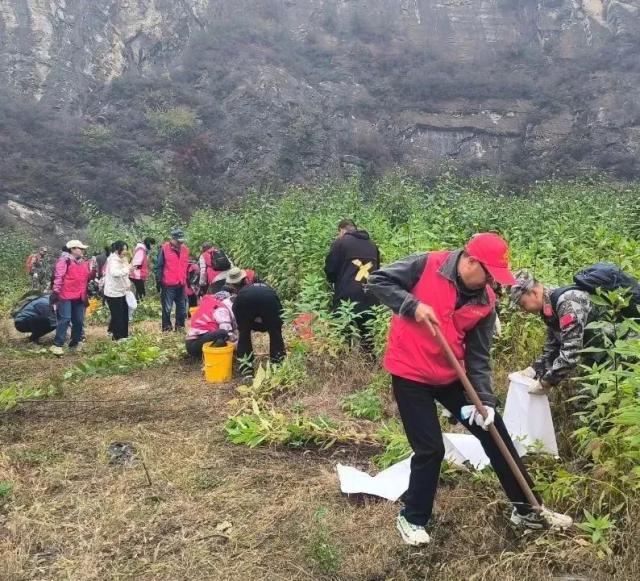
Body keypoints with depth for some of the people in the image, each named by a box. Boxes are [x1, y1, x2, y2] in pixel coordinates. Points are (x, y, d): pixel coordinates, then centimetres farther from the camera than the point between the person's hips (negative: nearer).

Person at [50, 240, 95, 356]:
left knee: (79, 321, 10)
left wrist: (93, 269, 2)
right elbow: (58, 276, -12)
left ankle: (75, 343, 22)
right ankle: (57, 345, -10)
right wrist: (56, 292, -16)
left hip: (79, 296, 7)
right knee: (65, 319, -13)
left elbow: (88, 277, 19)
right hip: (66, 295, -7)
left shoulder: (84, 262, 16)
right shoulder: (64, 260, -6)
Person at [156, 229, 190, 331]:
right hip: (168, 285, -5)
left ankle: (180, 327, 23)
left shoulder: (185, 249, 10)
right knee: (167, 308, 1)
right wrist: (158, 281, -7)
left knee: (182, 308, 11)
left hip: (181, 285, 5)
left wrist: (187, 280, 18)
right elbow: (158, 266, -5)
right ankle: (166, 328, 11)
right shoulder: (164, 249, -7)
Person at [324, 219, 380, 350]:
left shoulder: (340, 242, -1)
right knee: (367, 337, 12)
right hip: (370, 297, 5)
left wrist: (335, 281, 19)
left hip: (348, 296, -5)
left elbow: (330, 269, -1)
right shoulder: (372, 244, 15)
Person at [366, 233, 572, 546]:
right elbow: (377, 281, -12)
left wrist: (485, 399, -11)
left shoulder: (486, 302, -4)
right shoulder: (426, 265, -16)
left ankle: (525, 509, 27)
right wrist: (412, 305, -24)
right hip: (410, 374, -5)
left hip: (452, 376, 6)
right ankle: (412, 518, 22)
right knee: (430, 449, -3)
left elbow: (478, 356, -1)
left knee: (495, 431, 10)